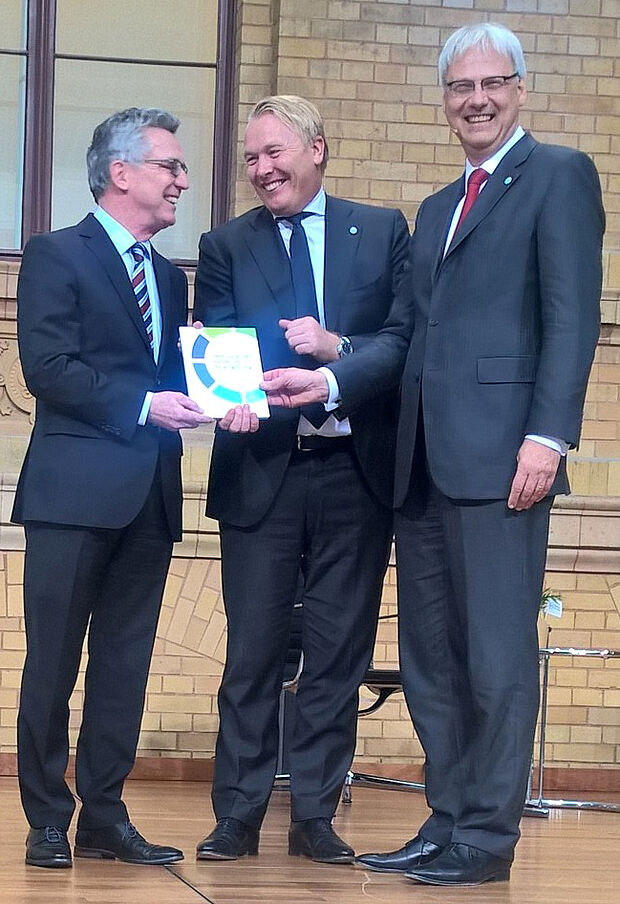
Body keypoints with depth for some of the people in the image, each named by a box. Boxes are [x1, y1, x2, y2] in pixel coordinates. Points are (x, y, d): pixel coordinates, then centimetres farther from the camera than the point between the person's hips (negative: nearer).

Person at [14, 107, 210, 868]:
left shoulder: (169, 278, 20)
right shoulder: (57, 256, -2)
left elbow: (173, 374, 17)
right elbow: (46, 365, -13)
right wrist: (142, 406, -18)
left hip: (149, 492, 7)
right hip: (75, 488, -7)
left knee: (125, 663, 7)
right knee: (53, 662, -1)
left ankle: (104, 818, 13)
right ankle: (48, 821, 6)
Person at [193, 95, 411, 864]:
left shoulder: (383, 232, 7)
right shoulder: (226, 247, 8)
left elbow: (406, 339, 0)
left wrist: (337, 353, -18)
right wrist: (229, 401, -23)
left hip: (356, 473, 0)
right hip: (261, 474, 0)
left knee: (339, 653, 5)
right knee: (251, 652, 2)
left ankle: (315, 817, 12)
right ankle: (238, 816, 8)